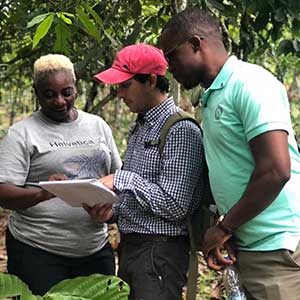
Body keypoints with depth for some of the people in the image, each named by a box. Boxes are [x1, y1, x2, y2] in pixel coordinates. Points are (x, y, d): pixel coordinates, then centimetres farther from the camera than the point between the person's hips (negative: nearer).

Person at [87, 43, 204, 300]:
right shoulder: (140, 128, 14)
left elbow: (174, 206, -20)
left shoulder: (181, 130, -15)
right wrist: (113, 211, 3)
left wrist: (121, 179, -19)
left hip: (159, 250, -9)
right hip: (129, 246, 9)